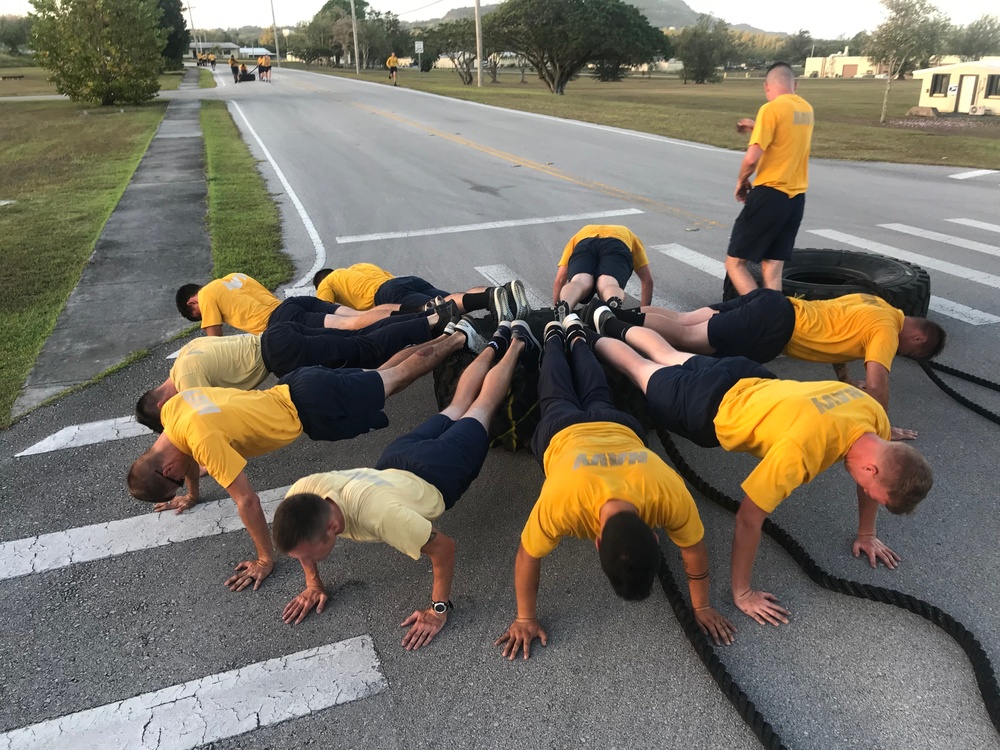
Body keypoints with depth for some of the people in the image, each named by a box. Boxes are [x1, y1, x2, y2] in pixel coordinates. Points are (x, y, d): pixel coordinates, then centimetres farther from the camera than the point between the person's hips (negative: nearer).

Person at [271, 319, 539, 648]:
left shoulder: (379, 514, -51)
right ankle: (496, 343, 55)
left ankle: (517, 342, 49)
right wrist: (313, 583, -8)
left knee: (482, 406, 25)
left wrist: (438, 610, -29)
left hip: (442, 468, -4)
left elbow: (445, 547, -37)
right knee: (456, 407, 32)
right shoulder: (302, 493, -34)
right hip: (397, 458, 4)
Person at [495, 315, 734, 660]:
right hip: (562, 432, -1)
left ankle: (576, 335, 57)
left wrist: (702, 607, -12)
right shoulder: (562, 499, -49)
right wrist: (525, 619, -20)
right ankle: (555, 336, 56)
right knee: (557, 399, 32)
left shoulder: (671, 492, -45)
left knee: (596, 399, 35)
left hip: (618, 427, 2)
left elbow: (694, 550, -24)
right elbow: (527, 557, -31)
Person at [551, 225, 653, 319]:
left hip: (583, 244, 0)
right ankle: (614, 305, -55)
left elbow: (559, 280, 32)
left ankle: (562, 307, -55)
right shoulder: (628, 235, 44)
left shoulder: (578, 236, 43)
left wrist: (556, 310, 37)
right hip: (618, 245, 0)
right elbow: (647, 280, 38)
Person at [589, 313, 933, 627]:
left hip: (749, 379, 6)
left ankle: (614, 322, 56)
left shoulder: (875, 419, -24)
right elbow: (748, 519, -36)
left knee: (669, 357, 31)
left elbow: (873, 477, 0)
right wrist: (742, 593, -26)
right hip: (709, 409, -6)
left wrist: (866, 534, 9)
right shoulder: (802, 448, -45)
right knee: (641, 368, 22)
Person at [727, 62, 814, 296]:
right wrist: (757, 127, 33)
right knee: (772, 269, 8)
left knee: (735, 263, -1)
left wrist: (741, 181, 0)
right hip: (796, 197, 8)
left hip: (770, 195, -8)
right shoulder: (806, 109, 13)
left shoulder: (771, 109, -11)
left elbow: (752, 158, -18)